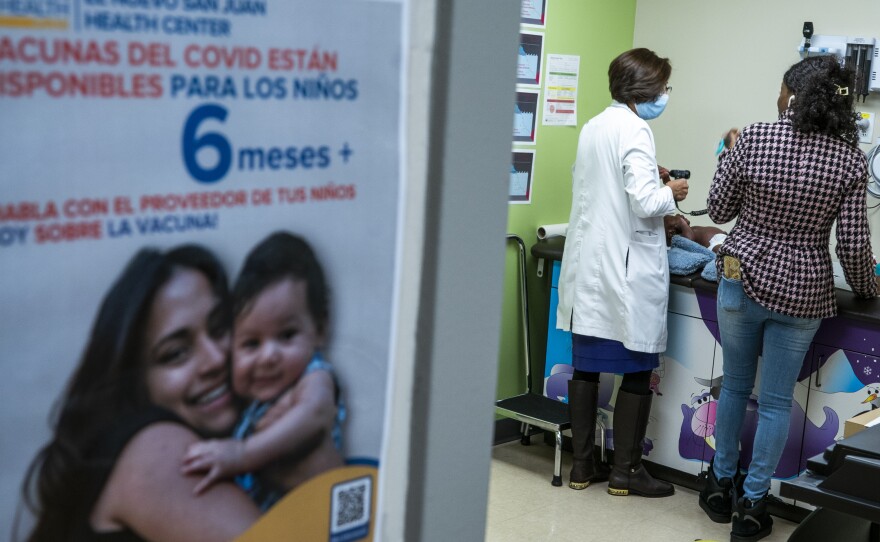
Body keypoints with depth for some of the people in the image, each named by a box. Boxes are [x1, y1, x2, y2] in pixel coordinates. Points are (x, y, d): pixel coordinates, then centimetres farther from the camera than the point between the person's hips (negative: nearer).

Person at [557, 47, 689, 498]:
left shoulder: (593, 127, 11)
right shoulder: (633, 129, -14)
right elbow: (645, 204, -20)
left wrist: (653, 184, 20)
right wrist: (671, 193, -1)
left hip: (588, 266, 8)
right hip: (626, 271, -8)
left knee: (586, 367, 11)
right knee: (638, 372, 4)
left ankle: (582, 465, 19)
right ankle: (625, 472, 12)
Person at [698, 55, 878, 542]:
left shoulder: (753, 139, -11)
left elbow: (718, 210, -2)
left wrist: (730, 156, 12)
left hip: (743, 278, 0)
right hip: (803, 291, 0)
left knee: (735, 386, 19)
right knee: (776, 401, 11)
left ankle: (721, 484, 32)